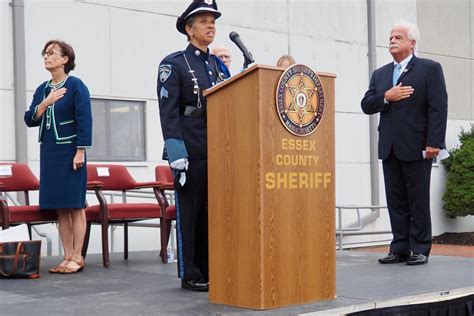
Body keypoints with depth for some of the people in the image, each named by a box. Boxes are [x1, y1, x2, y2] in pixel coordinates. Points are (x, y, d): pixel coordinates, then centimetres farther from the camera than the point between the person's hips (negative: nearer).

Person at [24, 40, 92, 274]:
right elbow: (30, 120, 7)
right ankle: (68, 257, 12)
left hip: (69, 150, -6)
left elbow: (85, 120, -10)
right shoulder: (42, 89, 13)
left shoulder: (76, 86, -5)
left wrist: (80, 151, -15)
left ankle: (77, 257, 3)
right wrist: (46, 102, -8)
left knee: (75, 205, -2)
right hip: (49, 152, 6)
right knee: (59, 207, 7)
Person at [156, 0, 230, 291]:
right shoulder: (174, 64, 0)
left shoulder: (219, 65, 18)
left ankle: (209, 271, 16)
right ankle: (190, 275, 6)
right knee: (189, 211, 0)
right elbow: (168, 111, -9)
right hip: (191, 150, -6)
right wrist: (175, 150, -18)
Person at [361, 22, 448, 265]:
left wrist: (433, 143, -15)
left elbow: (438, 107, -7)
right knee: (395, 201, 6)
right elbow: (366, 105, 9)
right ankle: (400, 249, 11)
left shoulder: (430, 69, 1)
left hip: (416, 147, -5)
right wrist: (386, 97, -10)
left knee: (419, 201, 1)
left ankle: (420, 250, 8)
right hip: (389, 148, 5)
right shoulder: (379, 74, 17)